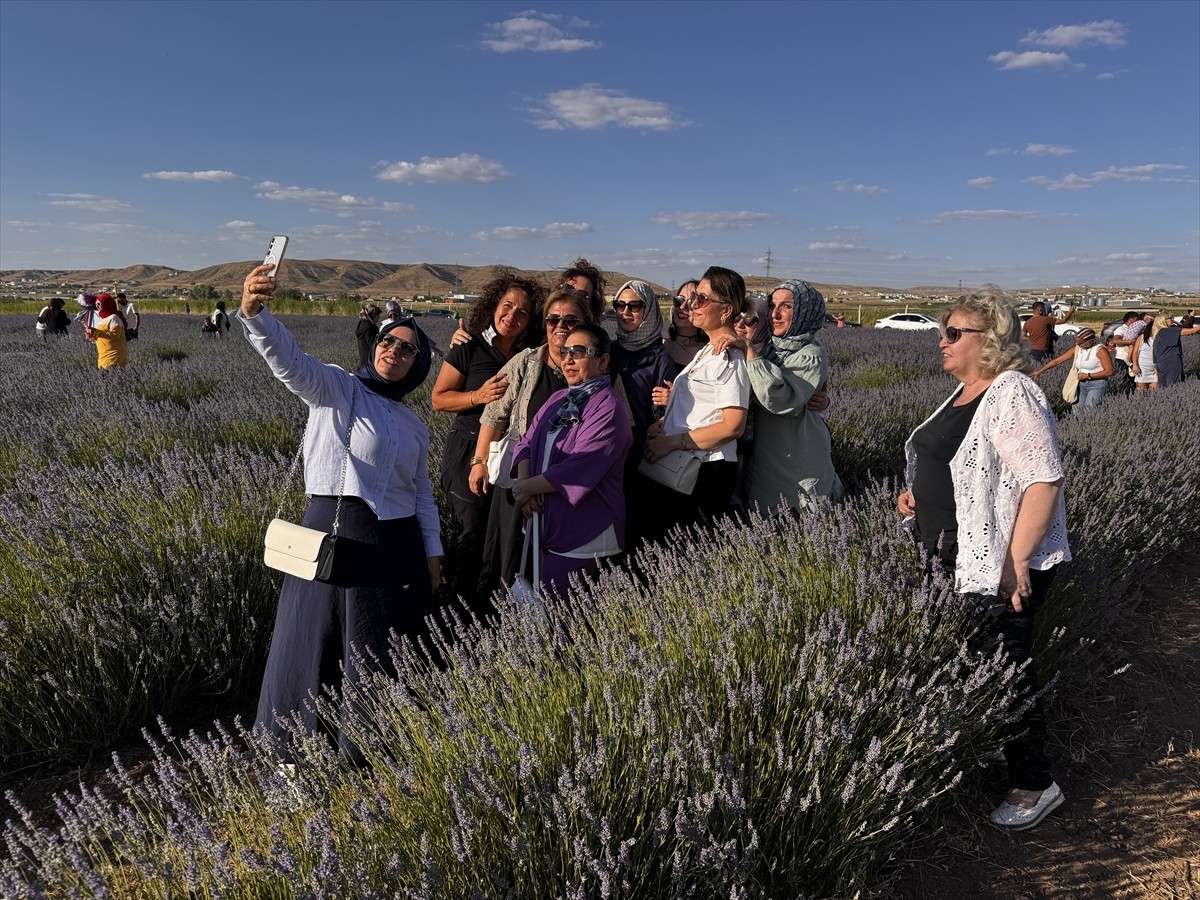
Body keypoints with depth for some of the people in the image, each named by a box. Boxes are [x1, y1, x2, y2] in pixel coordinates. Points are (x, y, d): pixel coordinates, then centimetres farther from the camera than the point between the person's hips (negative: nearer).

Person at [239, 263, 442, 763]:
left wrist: (433, 551, 14)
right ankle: (287, 755, 19)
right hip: (333, 536, -5)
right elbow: (287, 358, -20)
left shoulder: (414, 427, 15)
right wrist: (254, 313, -38)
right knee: (312, 644, 2)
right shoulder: (336, 389, -1)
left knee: (384, 655, 12)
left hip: (395, 546, 5)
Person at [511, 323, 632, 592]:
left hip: (583, 537, -8)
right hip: (545, 525, 8)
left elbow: (579, 470, -23)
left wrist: (527, 487, -14)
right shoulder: (558, 400, 11)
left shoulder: (608, 408, -15)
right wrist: (523, 482, -12)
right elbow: (527, 444, 8)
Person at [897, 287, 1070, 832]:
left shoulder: (1012, 397, -18)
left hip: (1001, 566, -9)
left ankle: (1034, 783, 19)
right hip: (959, 559, 9)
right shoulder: (966, 392, 12)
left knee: (1004, 670, 1)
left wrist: (1015, 562, -25)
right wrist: (921, 493, 10)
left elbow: (1044, 480, -24)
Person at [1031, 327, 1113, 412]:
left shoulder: (1100, 350, -11)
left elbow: (1109, 371, -13)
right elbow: (1057, 360, 9)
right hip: (1082, 385, 6)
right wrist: (1040, 371, 7)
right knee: (1076, 412, -1)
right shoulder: (1076, 349, 5)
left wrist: (1087, 375, -13)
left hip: (1097, 385, -6)